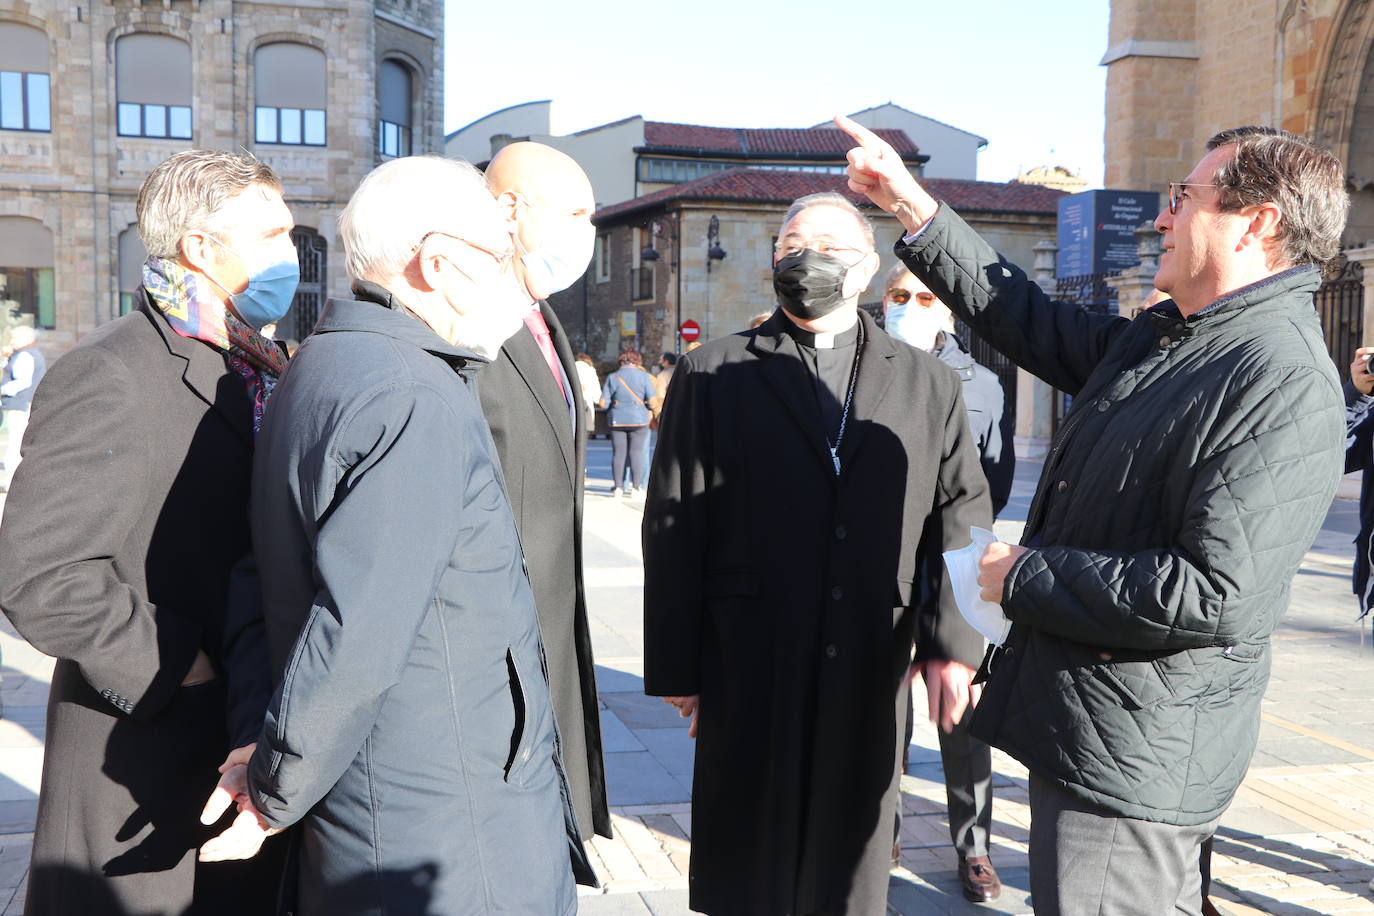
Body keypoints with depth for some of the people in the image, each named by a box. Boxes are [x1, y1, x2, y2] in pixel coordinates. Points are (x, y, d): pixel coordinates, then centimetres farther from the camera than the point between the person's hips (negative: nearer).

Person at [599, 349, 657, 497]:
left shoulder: (612, 377, 1)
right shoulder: (644, 376, -2)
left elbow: (603, 403, -1)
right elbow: (653, 401, -9)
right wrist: (649, 407, 13)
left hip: (617, 420, 1)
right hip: (639, 420, -1)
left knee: (618, 453, 5)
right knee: (636, 453, 4)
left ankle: (618, 487, 5)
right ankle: (636, 487, 4)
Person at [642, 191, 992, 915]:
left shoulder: (928, 385, 9)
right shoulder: (711, 376, 3)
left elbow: (962, 518, 6)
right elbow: (673, 527, 0)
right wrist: (675, 667, -3)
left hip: (870, 672, 2)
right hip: (747, 673, -1)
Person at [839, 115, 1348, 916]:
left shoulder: (1287, 385, -22)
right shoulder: (1156, 340, 7)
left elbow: (1220, 595, -29)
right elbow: (1032, 320, 18)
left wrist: (1027, 576, -18)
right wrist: (911, 204, 15)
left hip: (1132, 761, -9)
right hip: (1083, 727, 9)